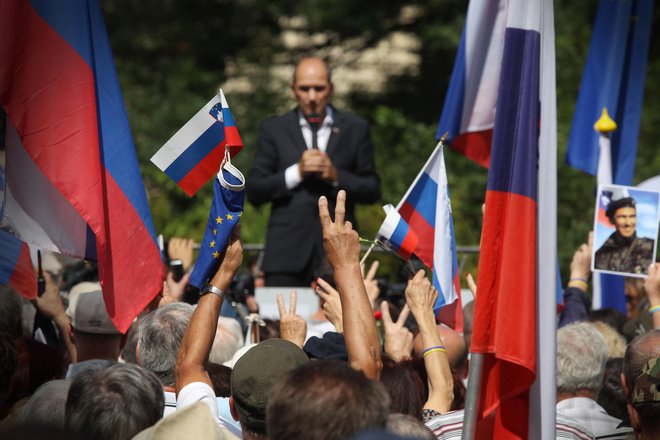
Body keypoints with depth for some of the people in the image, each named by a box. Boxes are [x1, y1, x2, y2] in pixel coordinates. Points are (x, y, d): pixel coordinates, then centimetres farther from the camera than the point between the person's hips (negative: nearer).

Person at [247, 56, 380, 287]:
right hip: (287, 253, 0)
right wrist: (297, 172, -9)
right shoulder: (273, 129, 9)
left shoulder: (355, 128, 10)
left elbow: (372, 191, 9)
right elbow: (254, 192, 4)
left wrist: (336, 176, -8)